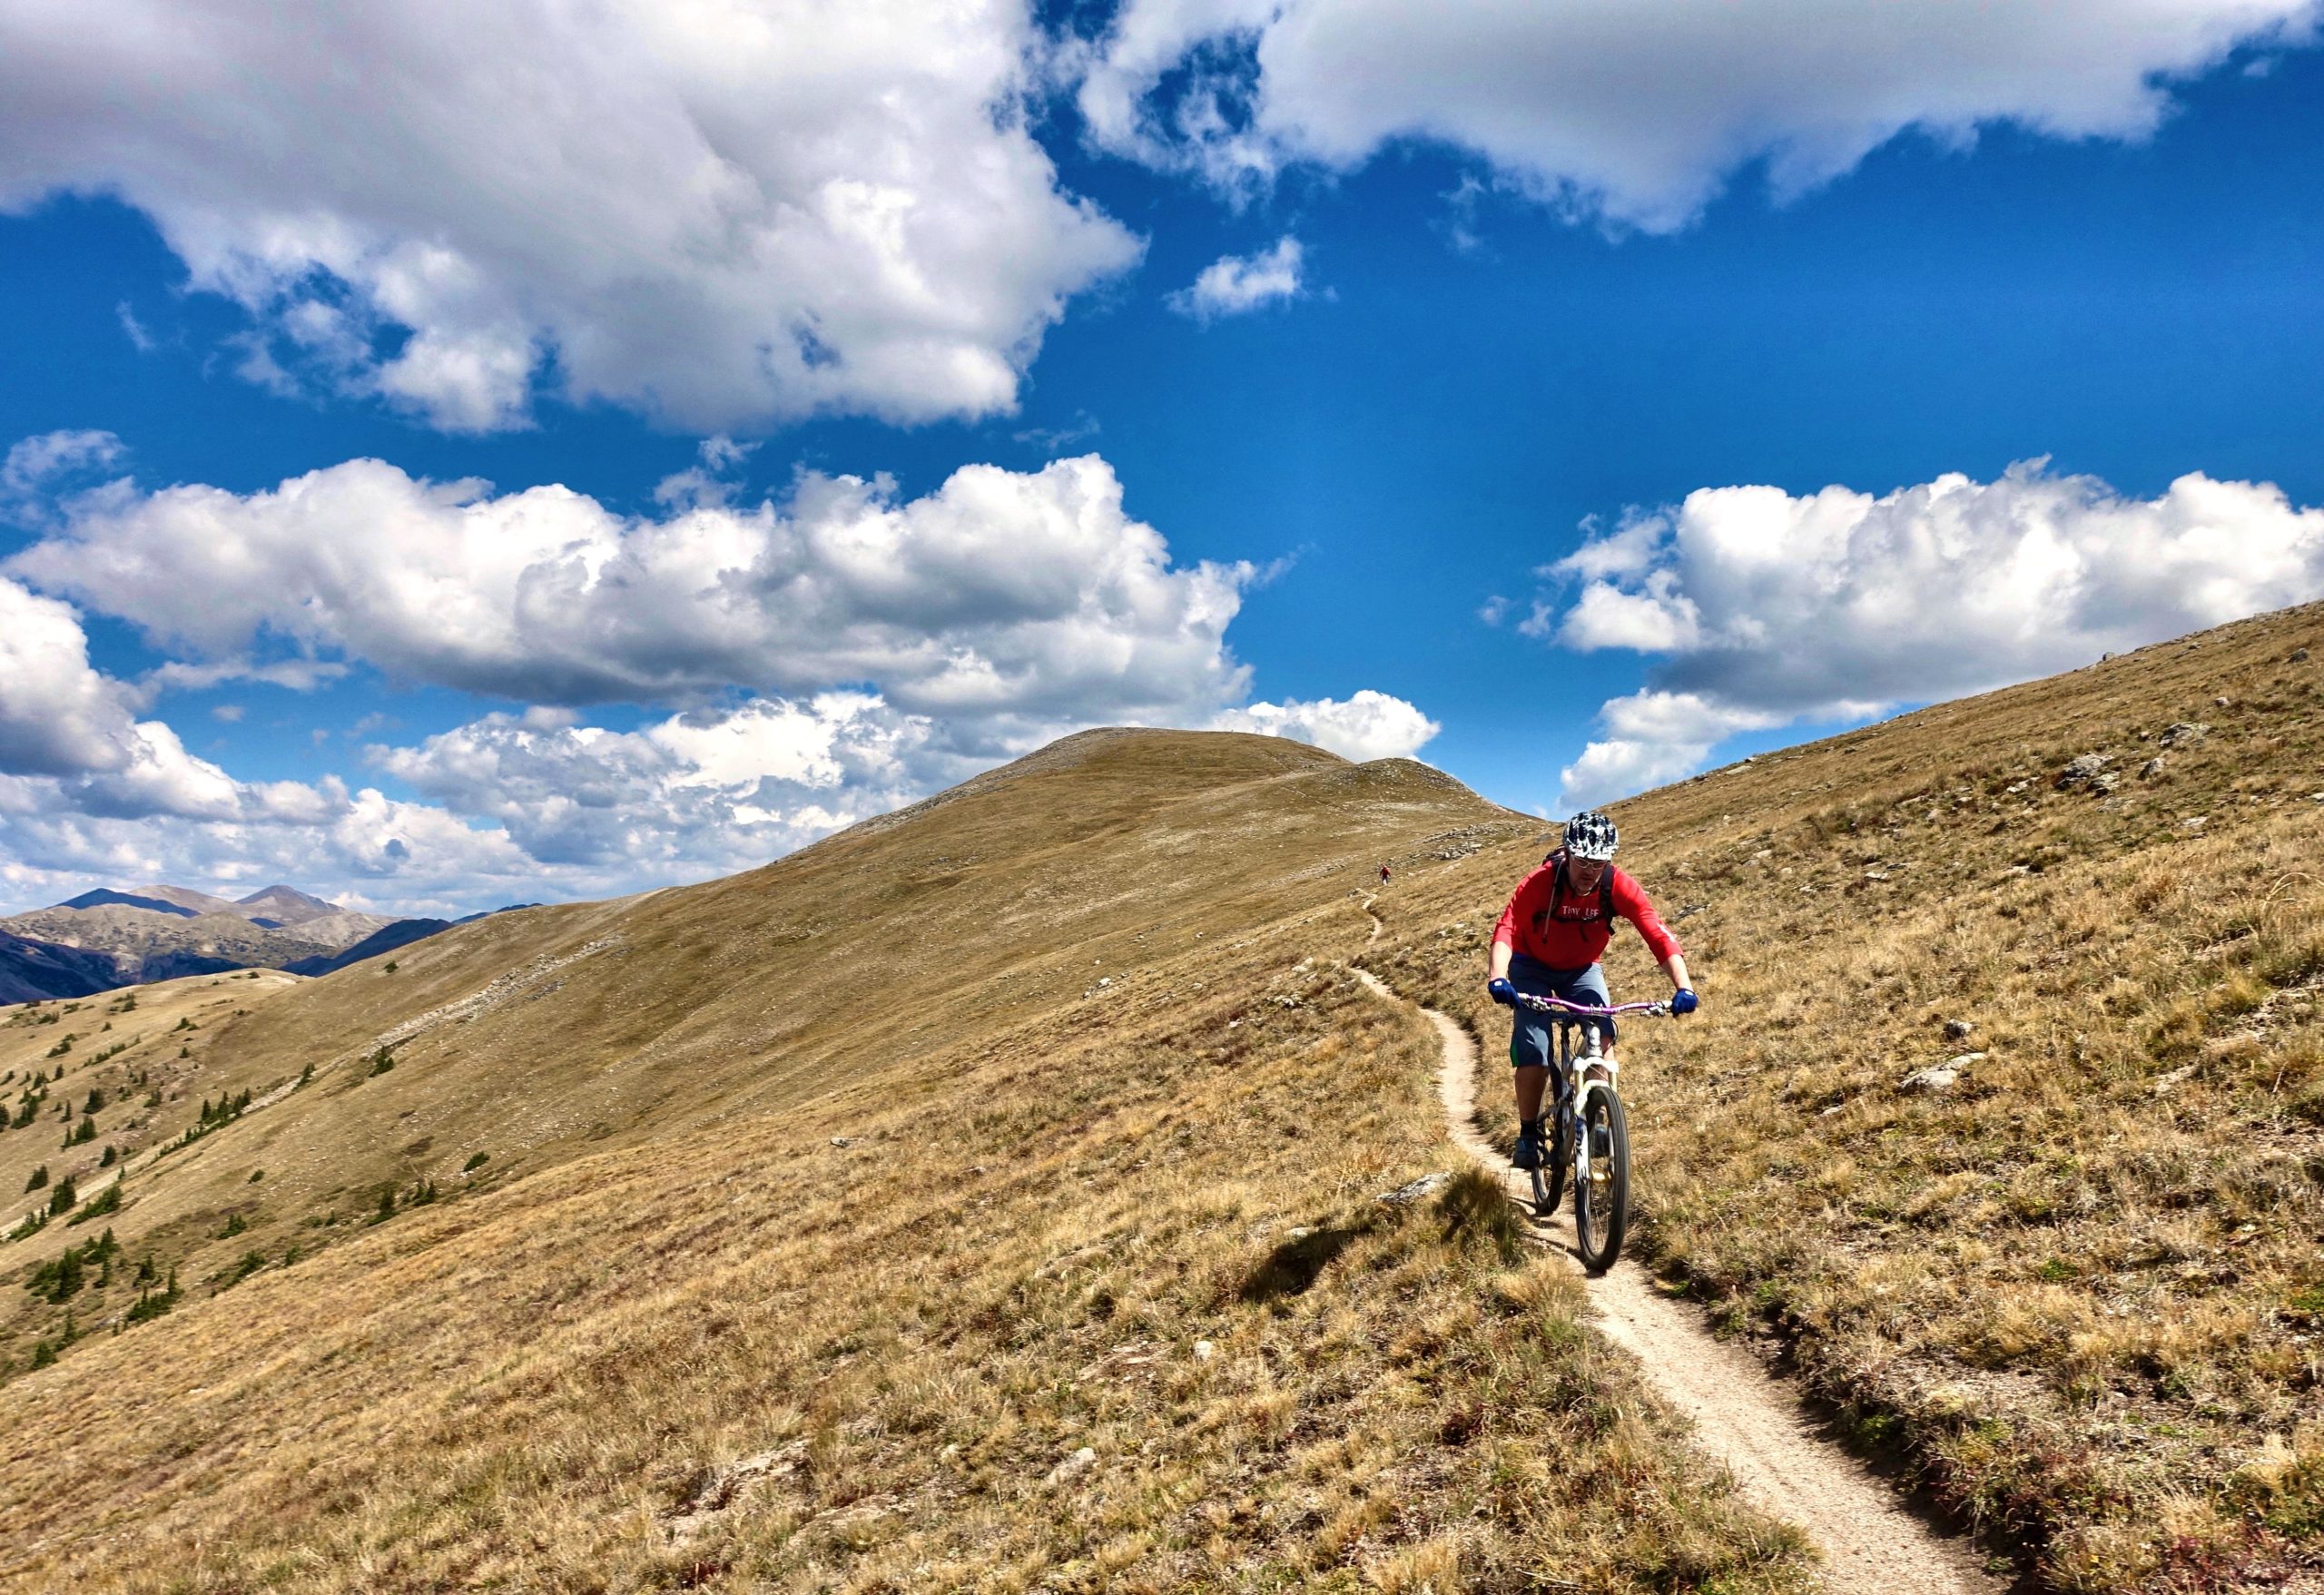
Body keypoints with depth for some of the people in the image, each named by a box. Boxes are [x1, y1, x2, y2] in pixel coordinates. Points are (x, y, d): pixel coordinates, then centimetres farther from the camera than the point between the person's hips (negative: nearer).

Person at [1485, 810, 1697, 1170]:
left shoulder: (1619, 887, -24)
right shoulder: (1538, 884, -31)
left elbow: (1659, 936, -29)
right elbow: (1506, 931, -41)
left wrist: (1683, 987, -42)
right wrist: (1498, 979, -58)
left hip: (1583, 969, 2)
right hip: (1533, 967, -2)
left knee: (1603, 1034, -23)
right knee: (1534, 1052, -14)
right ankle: (1528, 1135, 4)